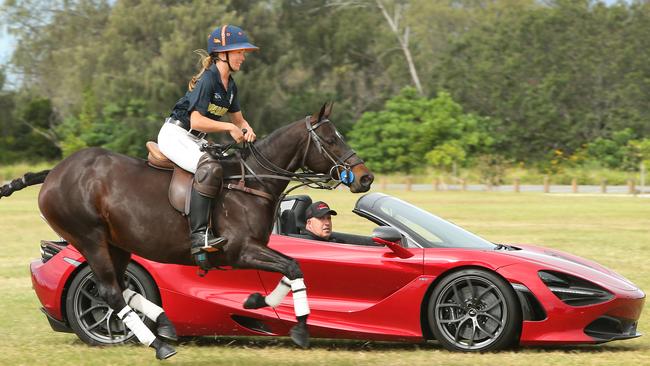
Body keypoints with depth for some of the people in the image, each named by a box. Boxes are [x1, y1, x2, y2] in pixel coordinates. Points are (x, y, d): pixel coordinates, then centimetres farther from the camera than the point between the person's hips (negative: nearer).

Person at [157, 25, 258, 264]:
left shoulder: (230, 86, 10)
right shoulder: (207, 79, -18)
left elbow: (238, 118, 20)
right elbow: (196, 120, -24)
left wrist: (246, 129, -3)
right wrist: (229, 127, -21)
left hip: (195, 140, 10)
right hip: (175, 135, -10)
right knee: (209, 167, -33)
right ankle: (199, 235, -38)